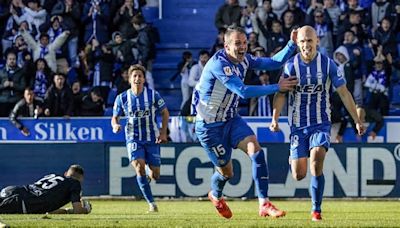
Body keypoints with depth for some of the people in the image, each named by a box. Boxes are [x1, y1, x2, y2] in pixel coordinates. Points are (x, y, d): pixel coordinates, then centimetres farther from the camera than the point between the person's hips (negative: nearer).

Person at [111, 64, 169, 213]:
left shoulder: (153, 95, -5)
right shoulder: (122, 98, -3)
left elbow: (165, 113, 5)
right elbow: (115, 117, 7)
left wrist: (163, 132, -4)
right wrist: (115, 125, -17)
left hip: (152, 139, 0)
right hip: (133, 139, 0)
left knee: (155, 175, -1)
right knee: (139, 167, -23)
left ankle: (149, 174, 41)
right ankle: (151, 203, -13)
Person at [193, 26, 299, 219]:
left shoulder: (244, 60, -2)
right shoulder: (218, 64, -28)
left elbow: (274, 63, 3)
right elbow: (243, 91, -34)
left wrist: (292, 44, -12)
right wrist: (277, 87, -30)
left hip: (231, 119, 7)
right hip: (209, 126, -7)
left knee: (256, 151, -17)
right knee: (227, 171, 4)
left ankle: (264, 204, -17)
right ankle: (216, 196, 41)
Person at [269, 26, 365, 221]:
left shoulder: (327, 64, -6)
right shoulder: (291, 65, -6)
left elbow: (344, 93, 1)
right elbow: (281, 93, -1)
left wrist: (357, 121, 1)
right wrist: (275, 119, -16)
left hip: (321, 124, -1)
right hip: (298, 125, 1)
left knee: (316, 166, -22)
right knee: (299, 175, 2)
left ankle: (316, 210, -9)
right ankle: (293, 159, 40)